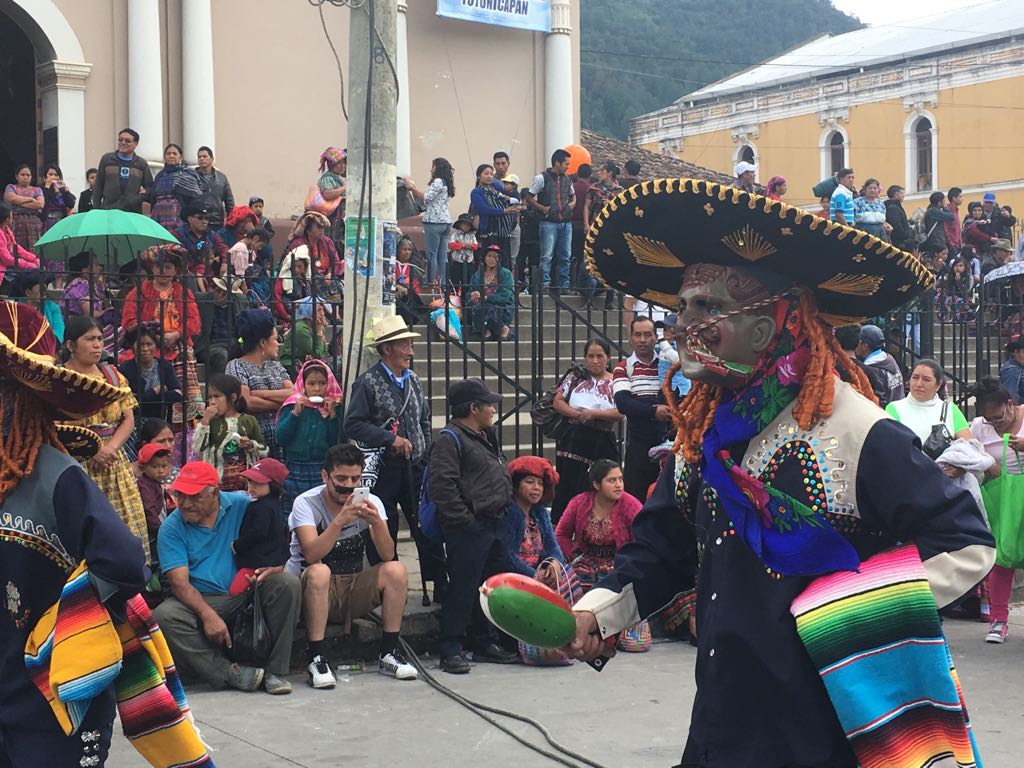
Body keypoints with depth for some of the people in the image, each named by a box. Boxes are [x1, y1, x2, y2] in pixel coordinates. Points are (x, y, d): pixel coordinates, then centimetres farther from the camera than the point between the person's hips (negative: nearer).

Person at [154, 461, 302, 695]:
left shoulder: (242, 506, -1)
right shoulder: (171, 528, -4)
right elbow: (180, 583, -13)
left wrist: (272, 567, -25)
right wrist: (208, 615, -29)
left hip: (245, 594, 1)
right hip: (199, 600, -1)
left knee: (288, 583, -25)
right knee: (163, 616, -31)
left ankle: (276, 670, -20)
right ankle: (228, 673, -32)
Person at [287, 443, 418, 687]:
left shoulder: (370, 502, -3)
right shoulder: (306, 503, -12)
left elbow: (387, 555, -14)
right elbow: (312, 555, -28)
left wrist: (377, 522, -32)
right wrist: (340, 520, -39)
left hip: (354, 589, 4)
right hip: (313, 589, -4)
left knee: (396, 570, -20)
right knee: (319, 572, -36)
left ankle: (389, 653, -11)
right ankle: (317, 659, -30)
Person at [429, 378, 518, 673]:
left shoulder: (486, 438, 20)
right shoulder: (451, 439, -11)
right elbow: (441, 483, -21)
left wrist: (503, 510, 17)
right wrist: (463, 519, -21)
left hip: (495, 524, 10)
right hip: (469, 528, -10)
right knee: (462, 587, -7)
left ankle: (484, 643, 25)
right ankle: (450, 649, -1)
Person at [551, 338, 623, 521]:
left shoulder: (615, 383, 2)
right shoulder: (576, 379, 10)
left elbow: (619, 413, -8)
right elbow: (557, 401, 3)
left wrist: (593, 414, -16)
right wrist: (578, 415, -10)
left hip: (602, 444, -1)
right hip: (574, 441, 1)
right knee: (568, 489, 1)